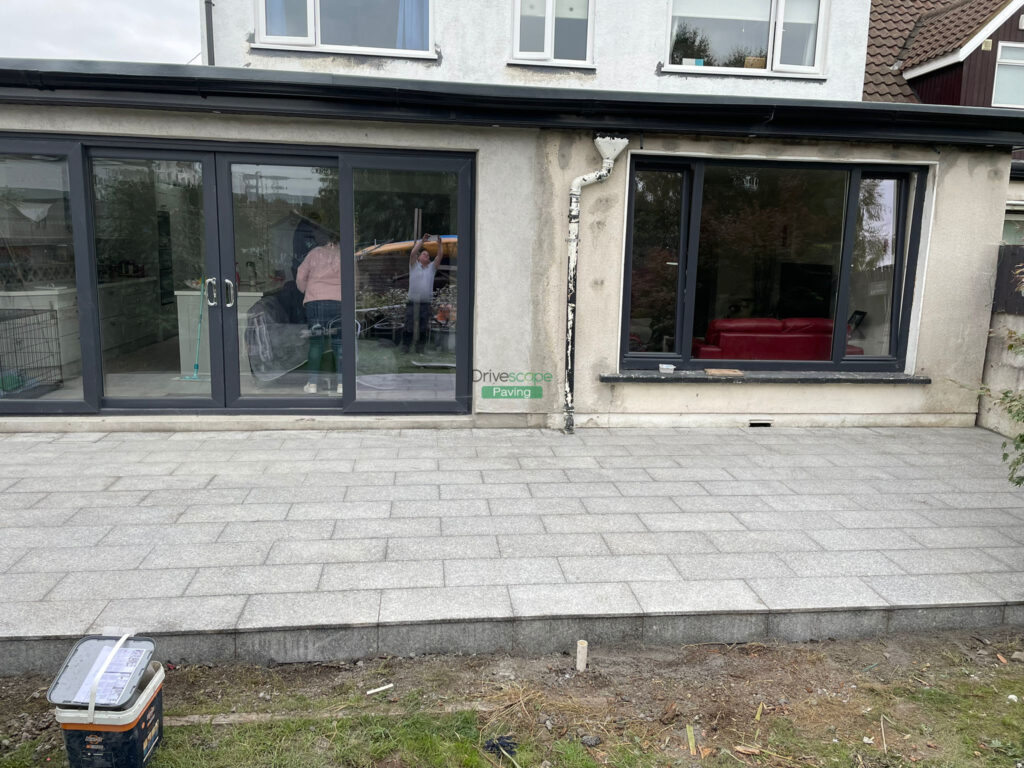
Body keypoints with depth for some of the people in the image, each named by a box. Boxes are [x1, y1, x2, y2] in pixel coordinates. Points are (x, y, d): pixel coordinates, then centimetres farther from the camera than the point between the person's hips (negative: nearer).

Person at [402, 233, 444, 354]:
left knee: (423, 329, 3)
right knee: (409, 328, -3)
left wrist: (439, 242, -3)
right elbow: (413, 253, -6)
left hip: (426, 304, 2)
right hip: (412, 303, -2)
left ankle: (420, 348, 12)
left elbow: (440, 255, 6)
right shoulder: (414, 266, 10)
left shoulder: (432, 267, 16)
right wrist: (422, 241, -7)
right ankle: (405, 348, 3)